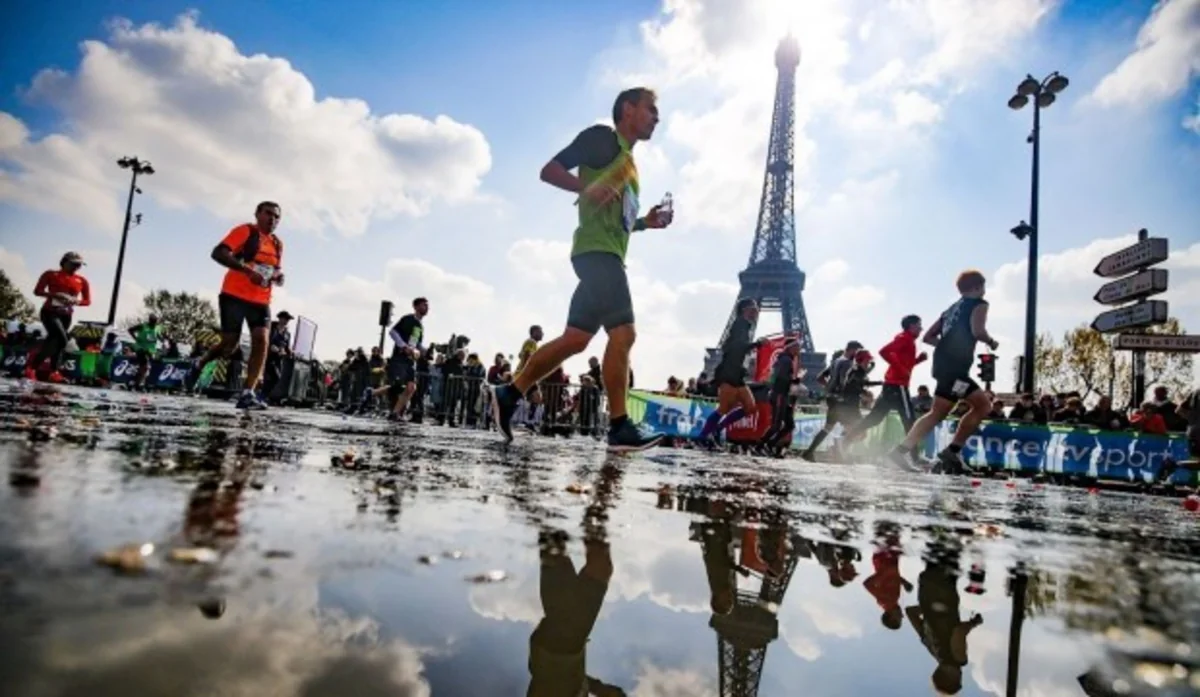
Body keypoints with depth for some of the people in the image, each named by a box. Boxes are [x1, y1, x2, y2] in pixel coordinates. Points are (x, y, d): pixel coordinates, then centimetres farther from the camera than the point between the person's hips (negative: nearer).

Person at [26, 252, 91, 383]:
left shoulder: (82, 281, 8)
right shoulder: (51, 275, 2)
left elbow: (87, 301, 9)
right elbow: (37, 291, 1)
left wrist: (75, 301, -12)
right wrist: (55, 295, -16)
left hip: (66, 316, 5)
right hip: (49, 312, -4)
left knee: (53, 341, 10)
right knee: (62, 339, -22)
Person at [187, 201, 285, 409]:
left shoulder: (277, 244, 15)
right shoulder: (245, 231, -5)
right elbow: (218, 253, -16)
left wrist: (278, 276, 3)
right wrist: (248, 270, -28)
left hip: (261, 301, 5)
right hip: (234, 296, -5)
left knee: (261, 341, -13)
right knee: (229, 345, -3)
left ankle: (247, 394, -15)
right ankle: (199, 365, 30)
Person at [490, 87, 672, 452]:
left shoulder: (628, 160, 29)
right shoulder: (603, 138, 2)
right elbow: (549, 170, -6)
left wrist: (646, 222, 17)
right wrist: (587, 187, -22)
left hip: (607, 254, 9)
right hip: (597, 250, -9)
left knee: (575, 339, 5)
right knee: (623, 333, -15)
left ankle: (509, 396, 12)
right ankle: (620, 428, -13)